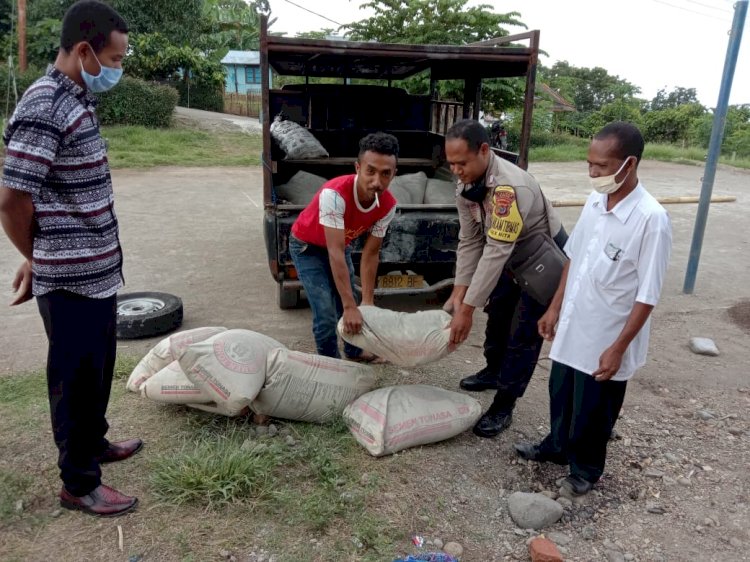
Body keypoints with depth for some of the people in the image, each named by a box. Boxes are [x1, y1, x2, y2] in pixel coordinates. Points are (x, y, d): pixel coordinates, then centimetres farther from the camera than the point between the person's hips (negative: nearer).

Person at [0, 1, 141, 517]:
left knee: (98, 369, 22)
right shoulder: (44, 109, -19)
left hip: (98, 272, 9)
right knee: (77, 378, 6)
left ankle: (94, 443, 43)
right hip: (71, 280, -9)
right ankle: (80, 483, 23)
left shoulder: (77, 100, 12)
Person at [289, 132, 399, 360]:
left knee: (350, 302, 17)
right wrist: (350, 307, -41)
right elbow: (335, 253, -41)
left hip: (341, 245, 6)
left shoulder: (388, 205, -23)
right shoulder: (334, 194, -42)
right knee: (326, 313, -12)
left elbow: (370, 254, -16)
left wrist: (367, 301, -18)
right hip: (307, 247, -5)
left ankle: (354, 351, 42)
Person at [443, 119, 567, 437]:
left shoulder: (510, 186, -39)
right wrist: (458, 292, -14)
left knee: (524, 332, -4)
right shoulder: (467, 185, -12)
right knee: (497, 313, 20)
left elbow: (496, 251, -39)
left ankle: (503, 407, 8)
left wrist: (467, 309, -36)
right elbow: (469, 241, -8)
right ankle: (494, 371, 43)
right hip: (514, 253, 8)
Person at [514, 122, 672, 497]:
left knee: (592, 412, 15)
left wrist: (619, 347, -18)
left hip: (605, 339, -6)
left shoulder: (651, 219, -22)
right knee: (561, 396, 24)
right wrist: (555, 308, 12)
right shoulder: (594, 202, -2)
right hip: (572, 328, 6)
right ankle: (557, 447, 48)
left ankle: (586, 468, 39)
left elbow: (647, 296, -19)